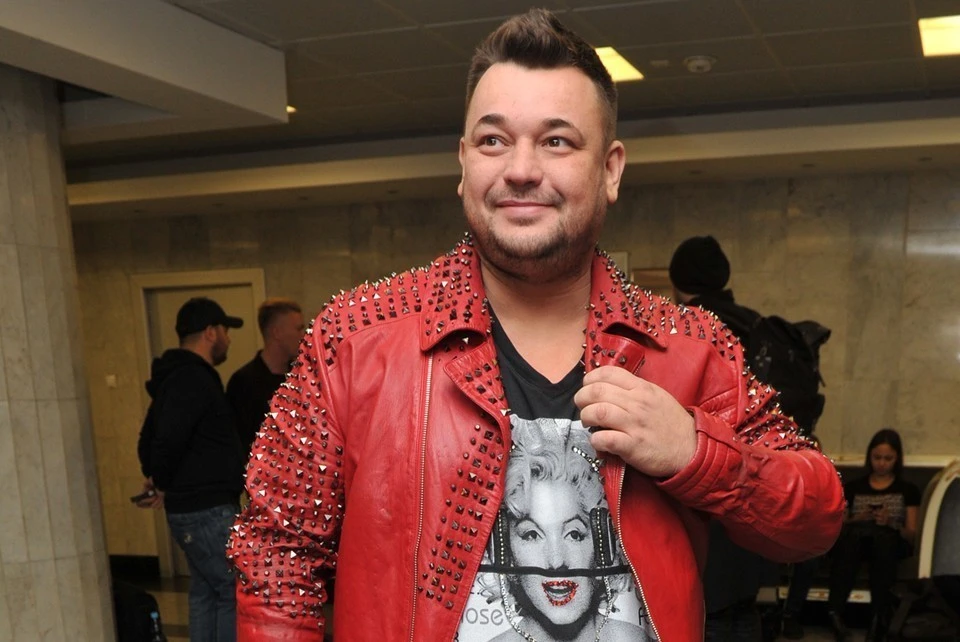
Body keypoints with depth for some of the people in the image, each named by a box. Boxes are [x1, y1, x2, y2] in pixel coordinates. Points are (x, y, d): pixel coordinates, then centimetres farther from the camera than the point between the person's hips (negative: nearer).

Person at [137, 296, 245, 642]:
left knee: (205, 593, 15)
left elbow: (149, 438, 22)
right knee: (237, 593, -5)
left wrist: (157, 477, 13)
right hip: (208, 510, -10)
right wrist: (163, 482, -8)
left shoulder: (181, 376, 16)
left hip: (196, 508, 10)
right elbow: (168, 441, -25)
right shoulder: (193, 380, -17)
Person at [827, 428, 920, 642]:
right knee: (856, 531, -37)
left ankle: (879, 616, -47)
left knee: (881, 534, -39)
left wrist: (890, 523, -11)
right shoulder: (852, 487, 21)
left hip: (892, 546, -1)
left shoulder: (908, 490, 18)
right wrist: (858, 520, -5)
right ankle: (835, 609, -48)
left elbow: (912, 535, 8)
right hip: (854, 545, 1)